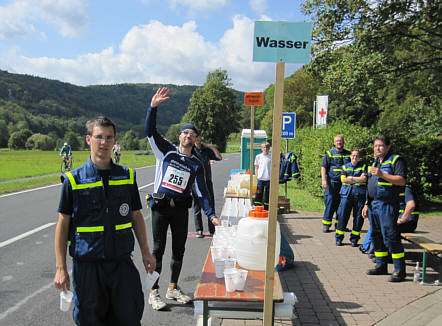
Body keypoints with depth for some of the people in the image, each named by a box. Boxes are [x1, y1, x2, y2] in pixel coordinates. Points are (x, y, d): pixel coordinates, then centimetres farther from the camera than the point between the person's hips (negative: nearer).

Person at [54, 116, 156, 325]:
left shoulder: (127, 176, 5)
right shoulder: (73, 180, -3)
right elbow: (63, 224, 0)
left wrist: (145, 252, 10)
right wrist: (60, 268, -3)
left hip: (122, 261, 2)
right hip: (87, 263, -2)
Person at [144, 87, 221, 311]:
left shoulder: (196, 165, 8)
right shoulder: (167, 151, 3)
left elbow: (202, 192, 6)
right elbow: (150, 131, -7)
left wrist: (211, 215, -4)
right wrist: (153, 106, -20)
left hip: (181, 209, 3)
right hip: (160, 206, -3)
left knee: (179, 250, 11)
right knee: (158, 249, 1)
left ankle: (173, 288, 27)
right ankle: (154, 292, 12)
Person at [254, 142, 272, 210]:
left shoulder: (271, 157, 3)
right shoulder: (258, 157, 5)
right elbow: (256, 168, 10)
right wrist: (257, 177, 2)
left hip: (269, 179, 0)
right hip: (260, 179, 0)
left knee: (267, 195, 5)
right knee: (259, 194, 1)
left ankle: (266, 209, 14)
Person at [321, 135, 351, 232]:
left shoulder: (348, 154, 15)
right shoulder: (329, 153, 5)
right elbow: (323, 167, 0)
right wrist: (324, 180, -12)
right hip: (332, 182, -3)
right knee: (330, 203, -5)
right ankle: (326, 224, 2)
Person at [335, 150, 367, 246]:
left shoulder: (363, 166, 10)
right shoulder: (345, 166, 14)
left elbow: (364, 179, -6)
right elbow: (343, 179, -1)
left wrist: (351, 178, -4)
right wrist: (358, 179, -3)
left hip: (359, 195, 0)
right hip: (346, 194, 1)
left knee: (358, 217, 1)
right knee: (342, 215, -3)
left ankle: (354, 239, 12)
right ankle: (339, 238, 5)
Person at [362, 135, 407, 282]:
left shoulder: (396, 160, -3)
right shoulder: (375, 162, 22)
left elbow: (402, 180, -17)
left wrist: (382, 174, -23)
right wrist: (366, 204, 20)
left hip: (387, 205, -8)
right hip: (373, 204, 8)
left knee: (390, 236, -10)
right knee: (376, 236, 11)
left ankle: (400, 270, -3)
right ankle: (381, 266, 21)